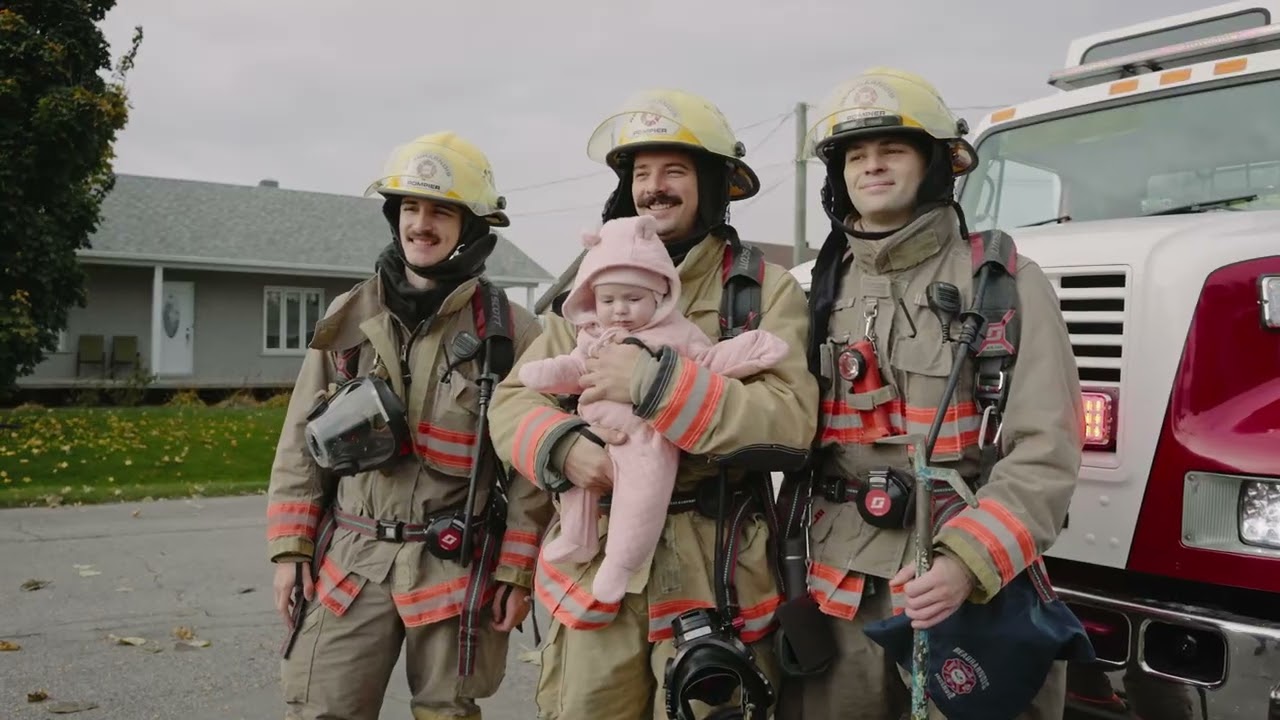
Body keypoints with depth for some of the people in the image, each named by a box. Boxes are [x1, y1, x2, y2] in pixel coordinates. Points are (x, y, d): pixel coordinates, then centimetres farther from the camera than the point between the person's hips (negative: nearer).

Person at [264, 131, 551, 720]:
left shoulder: (512, 332, -4)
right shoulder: (348, 316, 5)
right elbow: (301, 442, 8)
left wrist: (519, 573, -7)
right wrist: (289, 549, 4)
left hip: (455, 568, -2)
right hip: (351, 558, 3)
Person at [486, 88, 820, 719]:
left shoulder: (766, 290, -1)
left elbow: (793, 420, -15)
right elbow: (512, 401, 7)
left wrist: (658, 383, -23)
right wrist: (564, 447, -15)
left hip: (710, 576, -3)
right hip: (593, 569, 3)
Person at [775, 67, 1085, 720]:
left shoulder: (1006, 283, -4)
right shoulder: (825, 291, 9)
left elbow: (1043, 453, -11)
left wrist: (966, 563, -23)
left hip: (974, 585, -3)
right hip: (840, 590, 4)